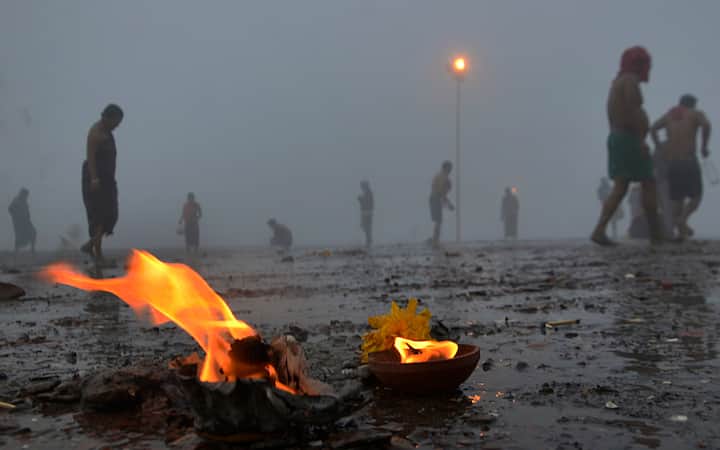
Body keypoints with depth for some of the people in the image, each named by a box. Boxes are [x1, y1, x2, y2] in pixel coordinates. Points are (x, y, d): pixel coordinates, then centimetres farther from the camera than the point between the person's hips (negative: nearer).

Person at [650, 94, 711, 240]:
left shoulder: (668, 115, 20)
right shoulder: (697, 114, 9)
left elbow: (653, 129, 4)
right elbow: (706, 125, -13)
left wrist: (660, 150, 10)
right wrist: (704, 147, -2)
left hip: (670, 163, 4)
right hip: (688, 161, -3)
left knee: (677, 199, 12)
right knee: (696, 196, 10)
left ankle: (680, 232, -3)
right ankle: (682, 219, -17)